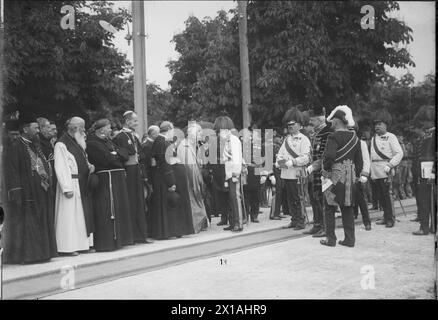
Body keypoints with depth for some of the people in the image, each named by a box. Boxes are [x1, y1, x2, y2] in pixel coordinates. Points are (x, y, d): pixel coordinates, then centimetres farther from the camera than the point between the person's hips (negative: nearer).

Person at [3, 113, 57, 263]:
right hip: (25, 193, -8)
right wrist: (16, 192, -21)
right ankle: (22, 255, 4)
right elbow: (11, 171, -14)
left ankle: (38, 253, 18)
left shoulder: (35, 146, 17)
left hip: (41, 193, 8)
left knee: (41, 224, 10)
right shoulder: (14, 147, -8)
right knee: (25, 224, -3)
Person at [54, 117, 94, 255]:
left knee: (84, 214, 10)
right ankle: (69, 246, 2)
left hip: (82, 184, 9)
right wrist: (67, 188, -21)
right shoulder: (61, 145, -12)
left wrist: (89, 166, 4)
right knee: (70, 215, -5)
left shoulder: (78, 143, 15)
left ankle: (83, 243, 17)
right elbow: (60, 168, -16)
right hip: (71, 184, -9)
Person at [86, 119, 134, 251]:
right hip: (105, 179, -9)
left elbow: (125, 155, 10)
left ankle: (118, 239, 19)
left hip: (118, 179, 9)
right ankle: (107, 242, -2)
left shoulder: (108, 141, 18)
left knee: (120, 209, 11)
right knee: (108, 211, -8)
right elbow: (108, 159, -20)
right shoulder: (92, 143, -9)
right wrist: (118, 156, -2)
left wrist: (116, 153, -7)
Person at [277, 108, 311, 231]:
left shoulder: (304, 139, -4)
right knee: (290, 199, 11)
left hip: (297, 173, -7)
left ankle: (301, 222, 6)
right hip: (286, 174, 7)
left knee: (299, 199, -1)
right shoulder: (287, 139, 17)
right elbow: (280, 154, 16)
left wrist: (291, 162, -20)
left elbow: (305, 158, -13)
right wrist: (279, 162, -6)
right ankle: (294, 220, 20)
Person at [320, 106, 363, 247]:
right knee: (348, 208, 12)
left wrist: (325, 169, -8)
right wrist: (355, 173, 19)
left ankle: (330, 239, 8)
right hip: (350, 176, 6)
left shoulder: (334, 137, -12)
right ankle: (350, 239, 14)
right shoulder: (354, 137, 9)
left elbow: (329, 156, -24)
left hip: (335, 175, -6)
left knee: (329, 208, 5)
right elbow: (360, 160, 12)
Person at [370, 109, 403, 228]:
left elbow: (399, 153, -7)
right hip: (375, 171, 6)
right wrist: (371, 170, 16)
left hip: (386, 170, -6)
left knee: (388, 194, -8)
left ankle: (391, 218, -1)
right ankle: (386, 217, 18)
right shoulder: (373, 139, 17)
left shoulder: (390, 137, -2)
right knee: (380, 195, 9)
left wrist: (390, 165, -17)